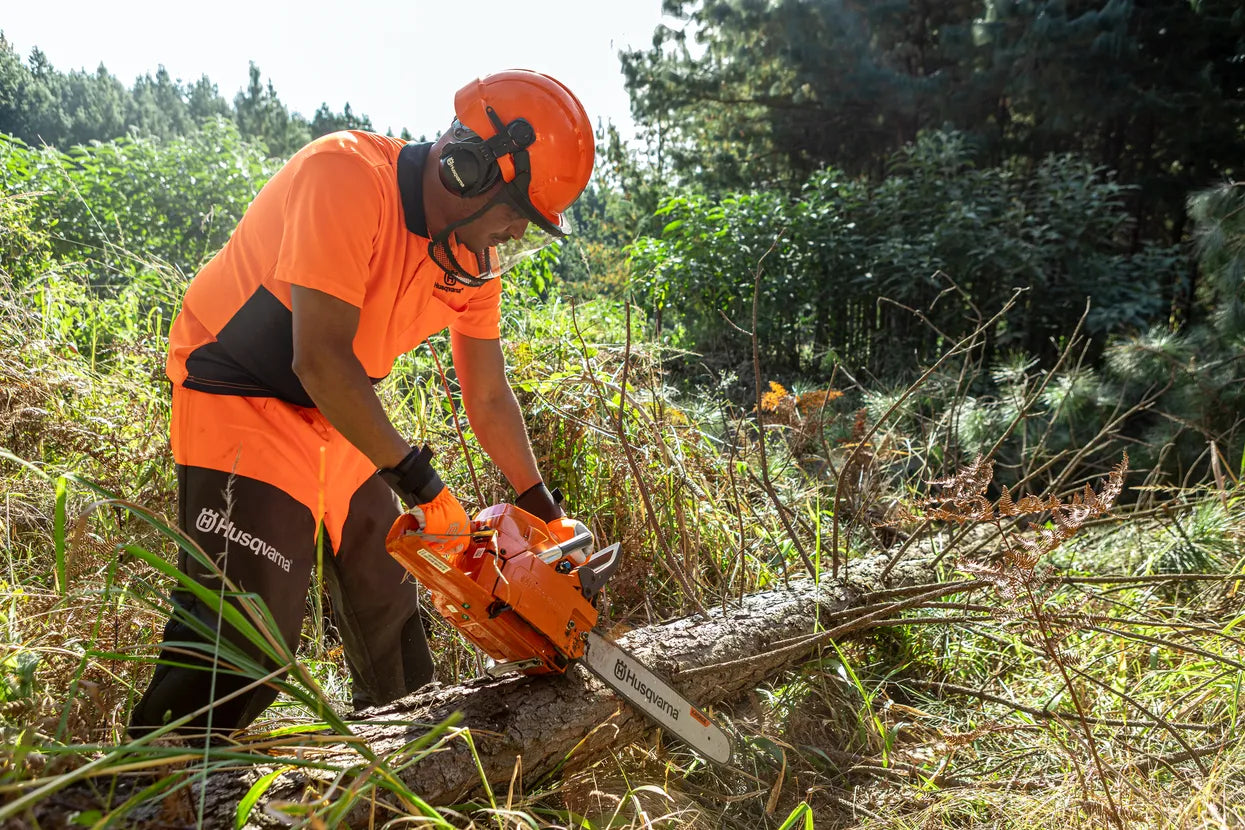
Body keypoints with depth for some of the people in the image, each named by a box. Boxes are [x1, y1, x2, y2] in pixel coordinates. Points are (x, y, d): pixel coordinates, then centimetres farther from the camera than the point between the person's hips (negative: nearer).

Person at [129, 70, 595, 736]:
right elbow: (320, 360, -32)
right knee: (245, 639, -15)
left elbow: (488, 396, 4)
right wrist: (419, 480, -25)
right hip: (240, 399, -8)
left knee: (388, 607, 17)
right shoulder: (347, 175, -27)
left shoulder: (475, 251, -4)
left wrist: (542, 511, 4)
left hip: (339, 418, 8)